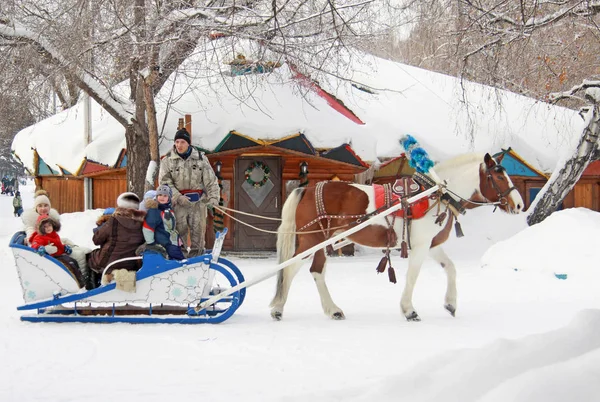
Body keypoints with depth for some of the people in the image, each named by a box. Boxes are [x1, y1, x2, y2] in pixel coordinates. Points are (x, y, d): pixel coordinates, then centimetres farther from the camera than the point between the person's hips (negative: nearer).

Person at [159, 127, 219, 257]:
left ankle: (197, 254, 8)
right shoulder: (168, 160, 4)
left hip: (198, 201, 1)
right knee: (179, 230, -4)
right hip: (178, 203, -1)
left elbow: (210, 180, 7)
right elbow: (164, 182, 0)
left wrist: (213, 198, -3)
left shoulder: (200, 158, 5)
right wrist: (178, 197, -10)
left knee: (198, 229, 0)